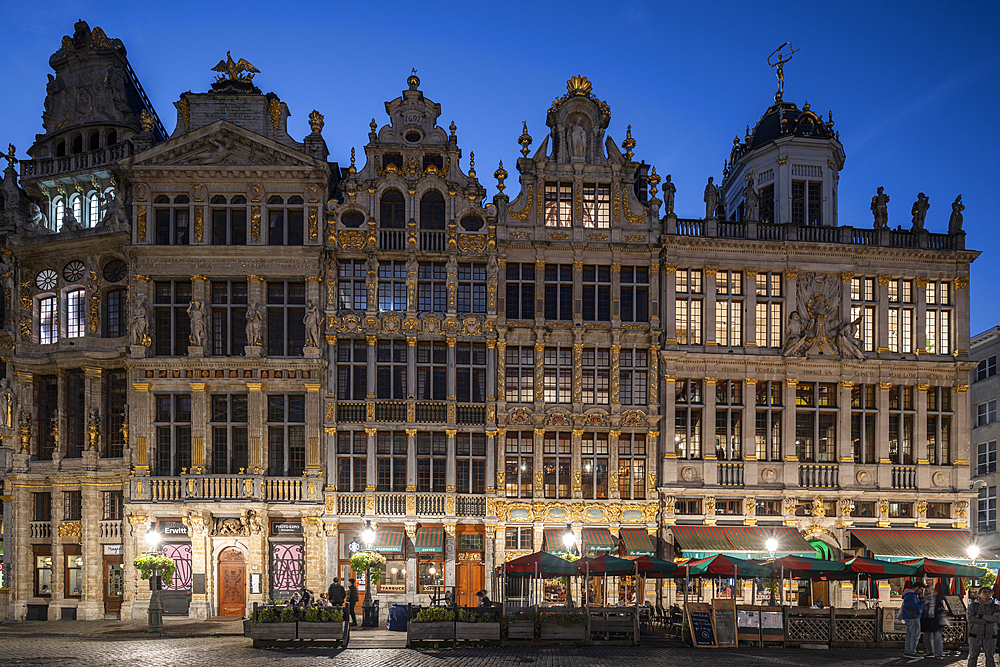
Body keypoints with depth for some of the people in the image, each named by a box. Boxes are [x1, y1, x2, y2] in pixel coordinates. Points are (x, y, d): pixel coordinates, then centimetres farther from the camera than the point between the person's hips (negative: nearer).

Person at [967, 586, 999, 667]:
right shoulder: (973, 605, 1)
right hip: (975, 636, -1)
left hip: (990, 637, 1)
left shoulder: (994, 606, 5)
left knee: (990, 657, 3)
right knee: (973, 657, 0)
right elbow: (969, 618, -14)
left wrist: (982, 616, -17)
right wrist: (987, 621, -14)